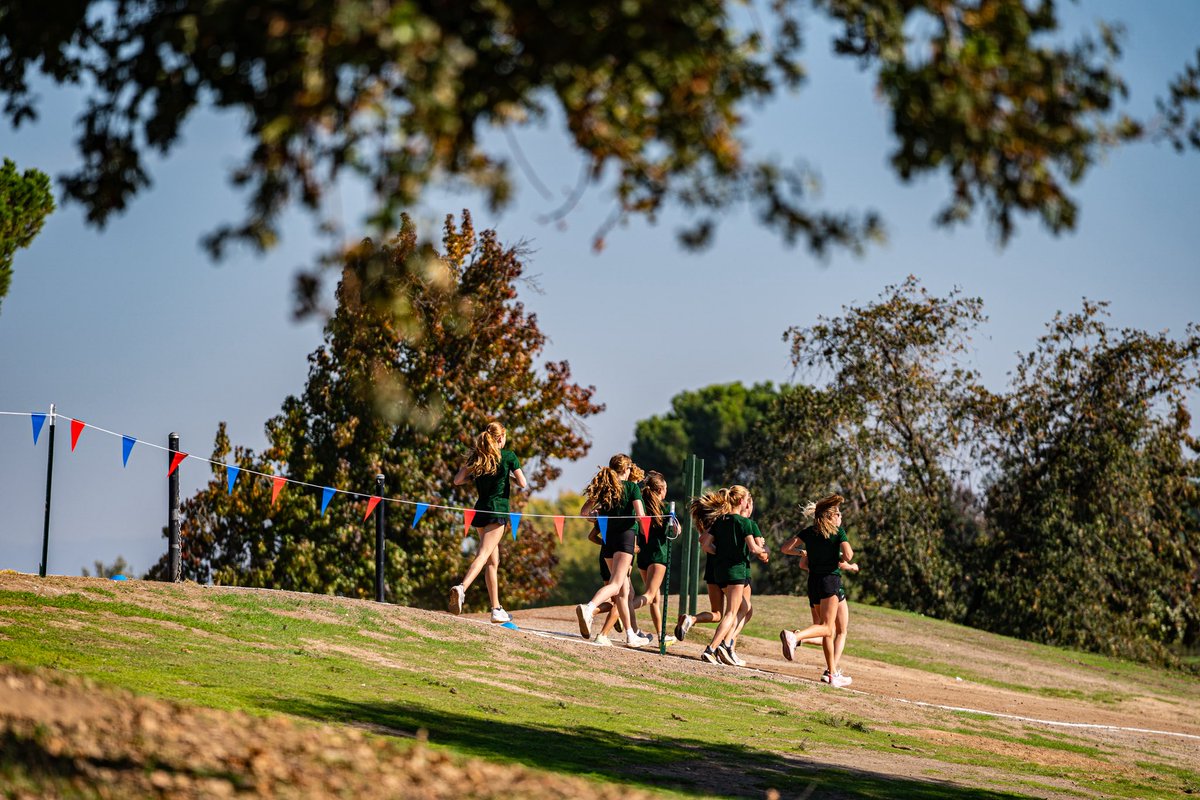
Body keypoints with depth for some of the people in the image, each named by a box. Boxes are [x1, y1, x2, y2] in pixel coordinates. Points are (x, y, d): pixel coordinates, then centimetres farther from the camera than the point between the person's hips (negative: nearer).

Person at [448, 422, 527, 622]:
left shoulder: (476, 457, 9)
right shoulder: (508, 456, -2)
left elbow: (457, 480, 7)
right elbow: (522, 484, 0)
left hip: (480, 509, 6)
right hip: (498, 510, -6)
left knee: (493, 561, 13)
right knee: (484, 554, -17)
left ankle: (496, 609, 14)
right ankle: (462, 587, -41)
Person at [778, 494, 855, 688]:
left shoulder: (809, 532, 10)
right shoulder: (838, 531, -2)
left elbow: (786, 547, 4)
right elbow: (848, 556, -14)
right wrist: (842, 557, 9)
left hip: (813, 581, 6)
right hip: (830, 579, -6)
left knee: (829, 629, 12)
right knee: (826, 627, -11)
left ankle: (833, 674, 11)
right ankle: (794, 636, -38)